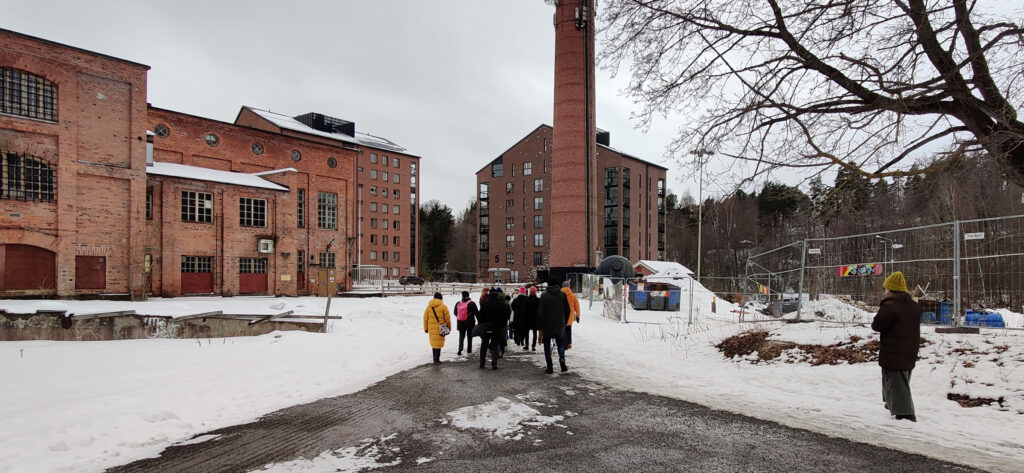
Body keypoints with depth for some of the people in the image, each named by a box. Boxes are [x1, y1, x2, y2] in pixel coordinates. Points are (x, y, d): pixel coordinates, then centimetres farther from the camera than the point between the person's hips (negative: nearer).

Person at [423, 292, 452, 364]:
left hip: (431, 328, 4)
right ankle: (436, 359, -3)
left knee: (434, 343, 15)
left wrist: (425, 328, 17)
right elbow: (447, 318, -3)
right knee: (438, 344, 0)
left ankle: (435, 359, 22)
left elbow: (425, 318, 9)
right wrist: (449, 327, 9)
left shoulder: (429, 307, 6)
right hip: (440, 328, -4)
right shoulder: (443, 306, -6)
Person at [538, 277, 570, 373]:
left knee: (547, 347, 8)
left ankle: (550, 368, 3)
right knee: (561, 344, 16)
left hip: (547, 326, -2)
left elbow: (541, 312, -8)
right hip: (560, 326, 2)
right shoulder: (562, 295, 0)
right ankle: (562, 359, -11)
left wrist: (540, 328, -3)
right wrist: (564, 323, 15)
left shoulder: (544, 296, -7)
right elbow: (567, 310, 4)